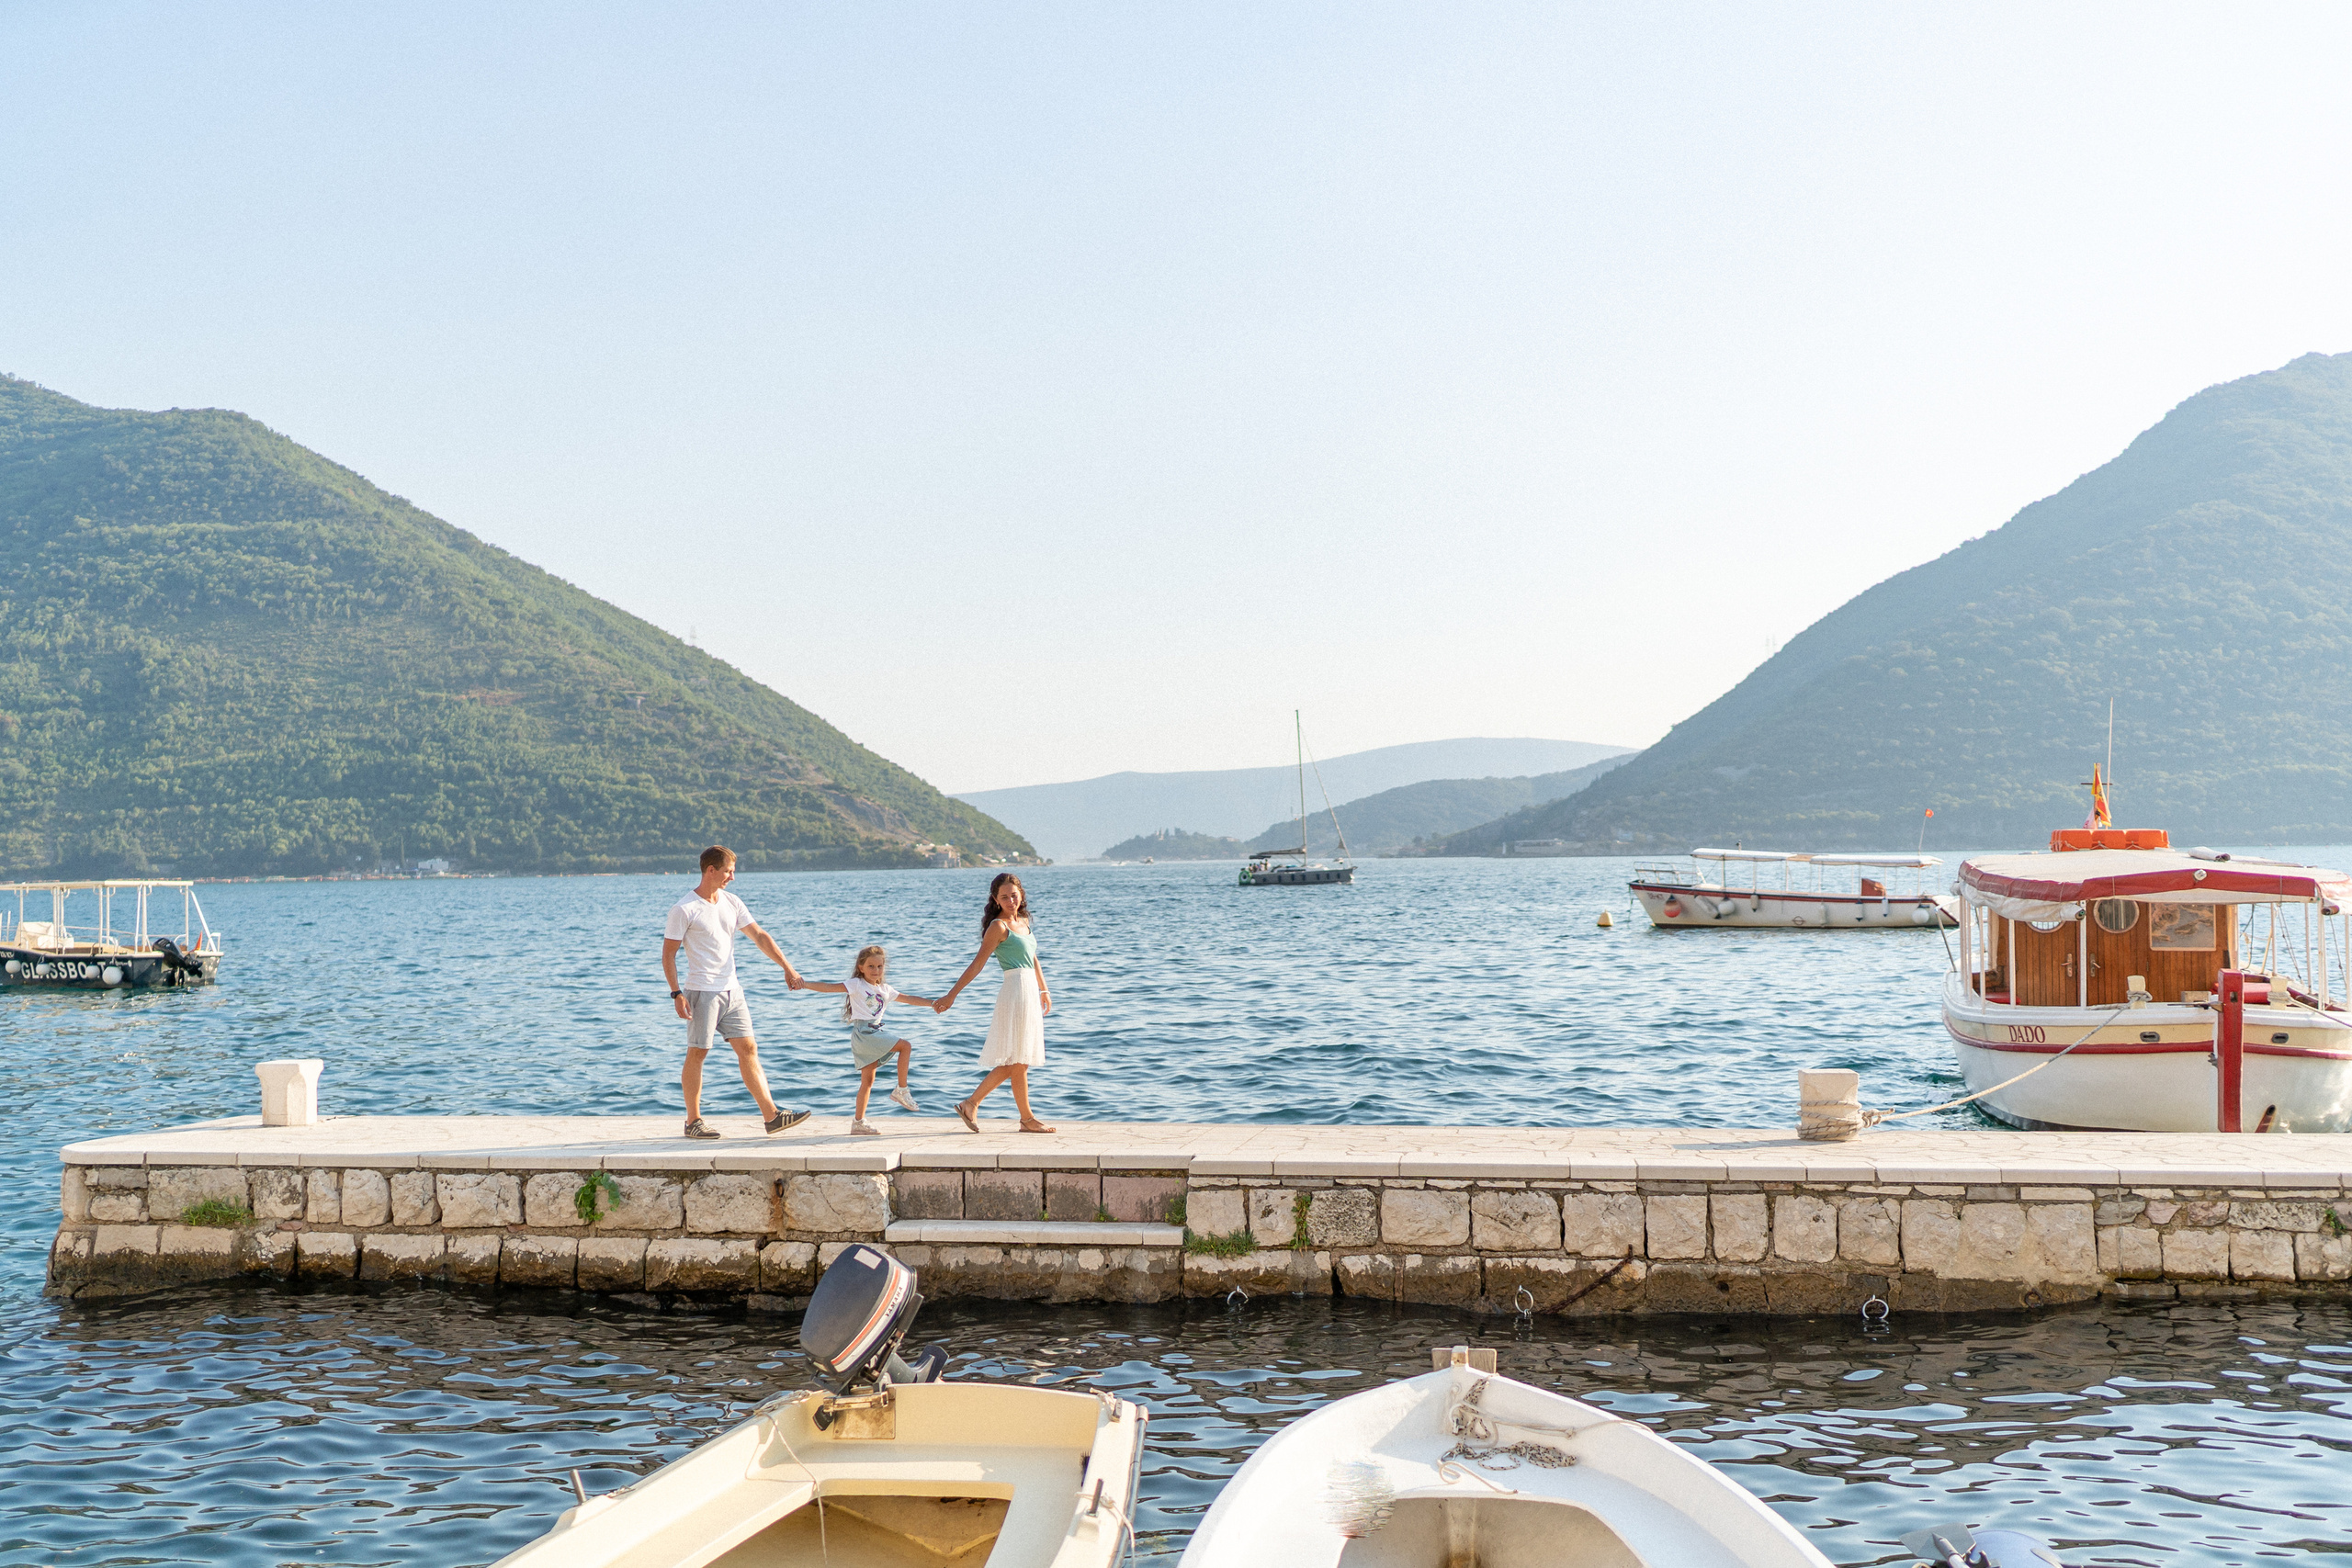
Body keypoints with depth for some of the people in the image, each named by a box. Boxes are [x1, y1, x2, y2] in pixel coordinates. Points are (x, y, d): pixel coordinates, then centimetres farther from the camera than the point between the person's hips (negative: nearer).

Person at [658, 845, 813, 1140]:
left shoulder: (731, 903, 10)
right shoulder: (684, 910, -9)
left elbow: (759, 936, 12)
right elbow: (668, 953, -7)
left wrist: (788, 968, 7)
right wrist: (677, 994, -14)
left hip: (731, 990, 6)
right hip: (702, 991, -6)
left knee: (748, 1049, 3)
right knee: (697, 1053, -1)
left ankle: (771, 1116, 1)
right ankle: (693, 1121, 9)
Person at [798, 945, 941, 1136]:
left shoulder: (885, 990, 18)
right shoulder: (856, 985, -3)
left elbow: (908, 998, 24)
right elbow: (829, 987, -12)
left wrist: (932, 1003, 17)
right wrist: (805, 984, -25)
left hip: (875, 1033, 8)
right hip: (862, 1032, -8)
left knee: (867, 1080, 7)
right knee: (906, 1046, -13)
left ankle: (858, 1121, 9)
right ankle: (901, 1090, -7)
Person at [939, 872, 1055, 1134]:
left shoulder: (1023, 922, 14)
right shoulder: (999, 927, -9)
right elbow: (978, 963, -10)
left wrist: (1044, 990, 31)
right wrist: (952, 995, -12)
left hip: (1030, 992, 9)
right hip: (1015, 991, -9)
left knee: (1015, 1061, 11)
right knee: (1018, 1060, -1)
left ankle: (971, 1104, 15)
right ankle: (1027, 1119, 7)